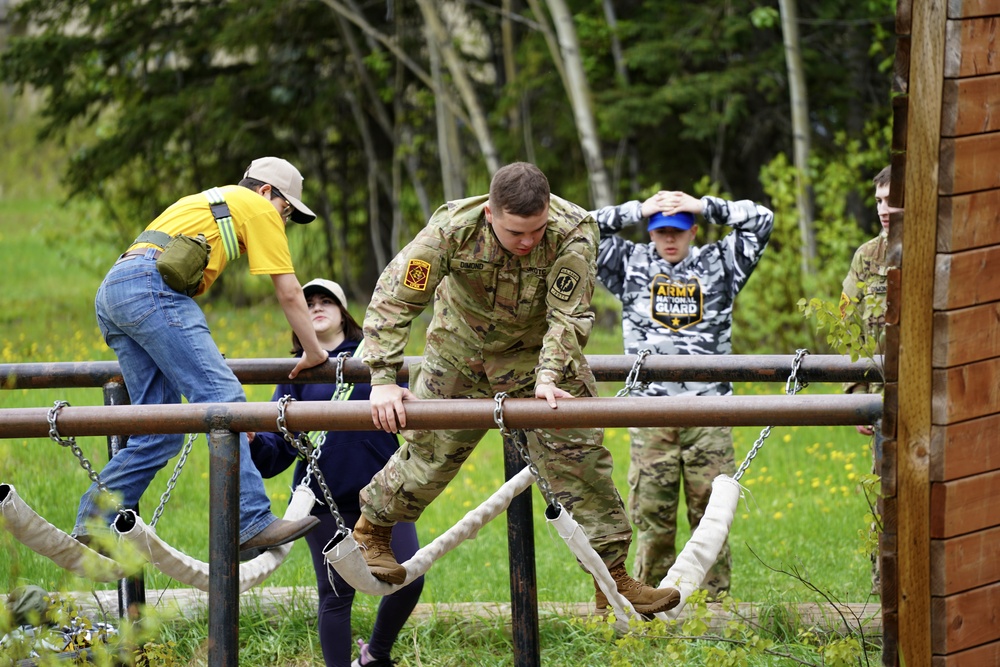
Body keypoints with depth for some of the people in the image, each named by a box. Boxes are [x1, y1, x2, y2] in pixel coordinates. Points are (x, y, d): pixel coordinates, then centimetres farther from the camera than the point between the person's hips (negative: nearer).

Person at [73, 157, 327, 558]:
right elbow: (289, 292, 12)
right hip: (150, 286, -9)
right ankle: (252, 526, -28)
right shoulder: (258, 208, 13)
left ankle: (90, 530, 4)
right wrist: (313, 352, 22)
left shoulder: (207, 203, 38)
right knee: (221, 399, -17)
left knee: (161, 432, 8)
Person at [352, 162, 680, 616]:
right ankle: (370, 531, 33)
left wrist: (549, 377, -45)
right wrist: (383, 380, -34)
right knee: (430, 449, 8)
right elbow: (394, 299, -27)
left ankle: (613, 577, -3)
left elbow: (567, 317, -29)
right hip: (461, 353, 0)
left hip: (540, 353, 0)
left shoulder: (572, 233, -32)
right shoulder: (453, 229, -31)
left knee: (577, 451, -8)